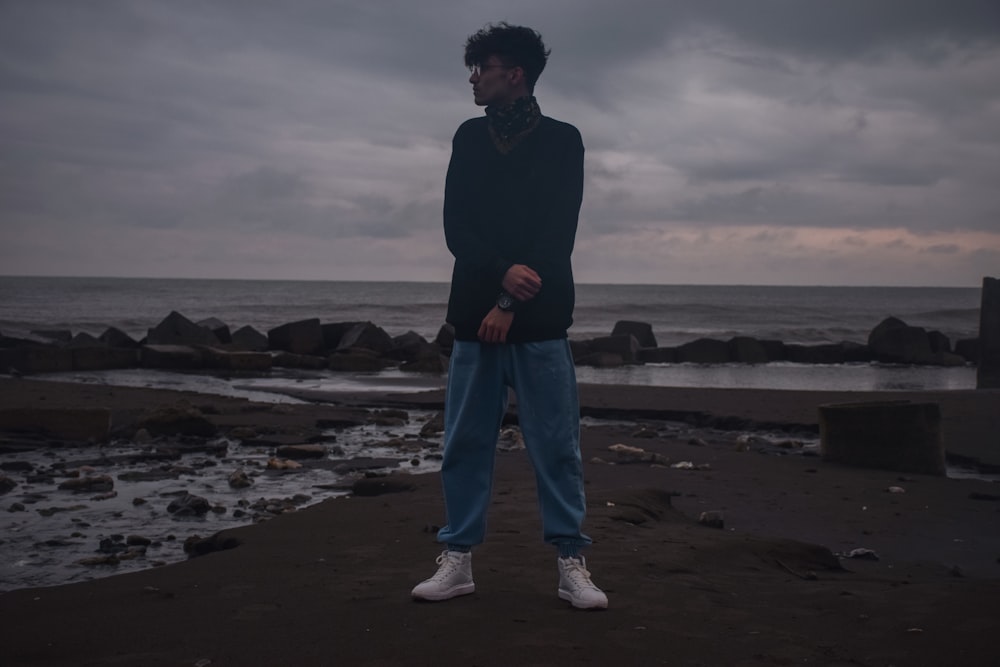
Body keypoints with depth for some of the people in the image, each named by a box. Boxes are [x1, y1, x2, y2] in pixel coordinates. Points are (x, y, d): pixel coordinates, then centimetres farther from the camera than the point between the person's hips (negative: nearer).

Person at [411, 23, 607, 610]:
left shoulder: (562, 141, 3)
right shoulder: (469, 138, 13)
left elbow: (559, 233, -5)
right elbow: (456, 225, 4)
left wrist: (511, 304, -11)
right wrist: (504, 271, -14)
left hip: (539, 319, -3)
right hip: (475, 313, 3)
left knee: (557, 445, -1)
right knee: (466, 442, 4)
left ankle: (572, 564, 7)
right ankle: (459, 560, 13)